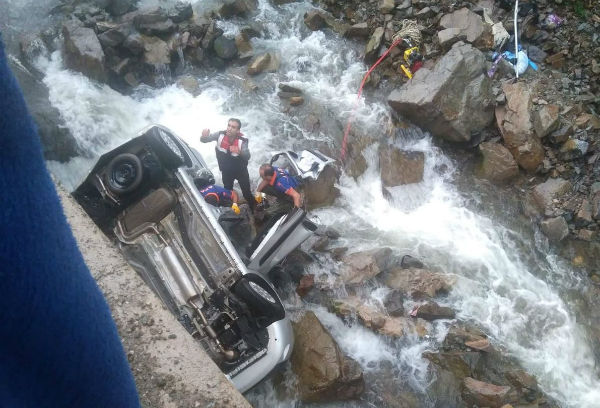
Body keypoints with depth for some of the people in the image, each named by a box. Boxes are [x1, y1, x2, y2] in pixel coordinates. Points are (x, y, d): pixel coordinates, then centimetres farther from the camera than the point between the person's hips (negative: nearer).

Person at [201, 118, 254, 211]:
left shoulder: (242, 140, -30)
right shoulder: (220, 135, -23)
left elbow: (247, 156, -43)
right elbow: (204, 140, -23)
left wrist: (239, 151, -66)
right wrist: (204, 136, -49)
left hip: (241, 171, -3)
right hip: (226, 171, 3)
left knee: (247, 193, 7)